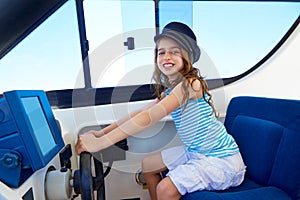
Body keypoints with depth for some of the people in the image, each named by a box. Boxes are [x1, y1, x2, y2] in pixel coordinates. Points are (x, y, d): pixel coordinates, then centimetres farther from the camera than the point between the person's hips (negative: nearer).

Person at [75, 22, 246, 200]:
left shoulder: (190, 84, -25)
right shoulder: (169, 90, 3)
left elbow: (149, 118, -31)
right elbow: (141, 112, 2)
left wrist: (100, 143, -29)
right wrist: (101, 132, -6)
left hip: (221, 158, -8)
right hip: (195, 152, 9)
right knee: (147, 165, 12)